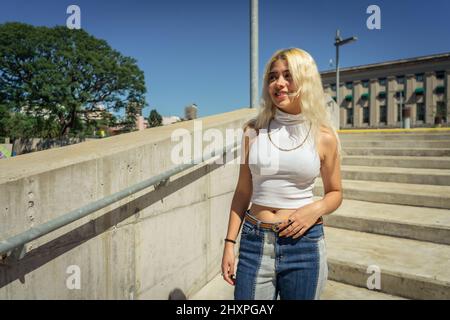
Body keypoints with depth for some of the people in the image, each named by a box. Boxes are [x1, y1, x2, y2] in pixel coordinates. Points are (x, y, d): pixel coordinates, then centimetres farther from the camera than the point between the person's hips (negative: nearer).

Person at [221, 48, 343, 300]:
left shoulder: (324, 135, -4)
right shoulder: (254, 130, -1)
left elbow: (335, 192, 8)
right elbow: (243, 192, 4)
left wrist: (316, 209, -13)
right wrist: (230, 242, 2)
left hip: (303, 243, 0)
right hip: (255, 241, 1)